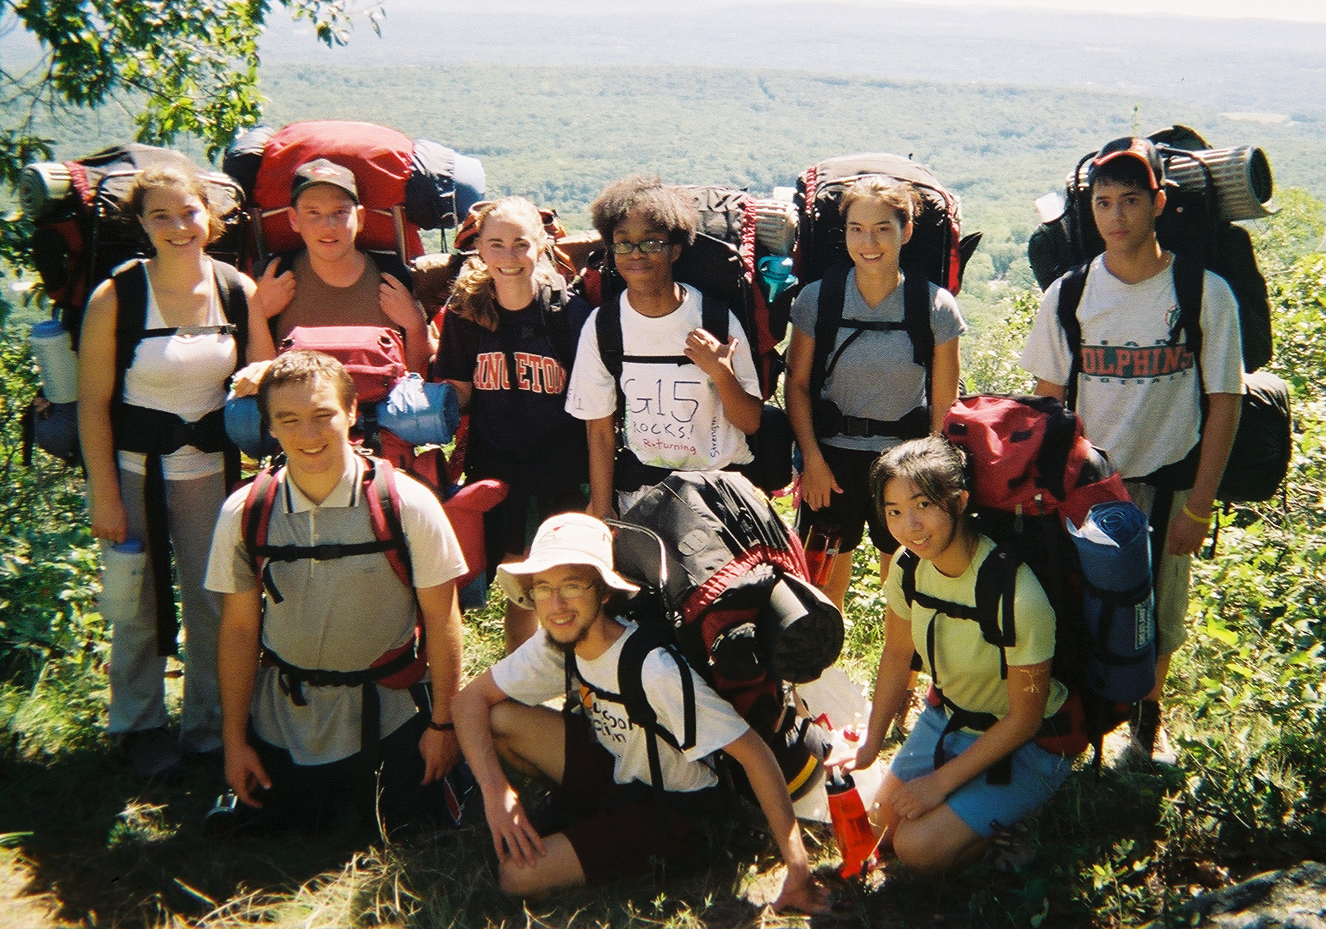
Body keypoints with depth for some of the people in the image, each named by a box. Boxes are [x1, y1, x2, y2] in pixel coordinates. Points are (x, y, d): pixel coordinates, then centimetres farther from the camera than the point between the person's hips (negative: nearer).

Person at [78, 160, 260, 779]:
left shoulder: (239, 290, -2)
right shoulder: (116, 296, -11)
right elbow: (93, 403, -8)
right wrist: (103, 494, -10)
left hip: (211, 468, 3)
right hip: (135, 470, -2)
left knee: (214, 602, 9)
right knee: (140, 606, 8)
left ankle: (209, 725, 29)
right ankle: (140, 724, 30)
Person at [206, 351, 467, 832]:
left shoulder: (407, 504, -18)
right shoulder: (243, 514, -11)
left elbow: (440, 618, -11)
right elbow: (239, 629, -4)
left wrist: (442, 723, -7)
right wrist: (234, 741, 1)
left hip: (386, 713, -2)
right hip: (284, 716, 2)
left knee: (404, 820, 5)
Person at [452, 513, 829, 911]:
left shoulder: (655, 669, -33)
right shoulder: (555, 644, -12)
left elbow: (754, 753, -32)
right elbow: (472, 698, -4)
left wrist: (798, 870, -33)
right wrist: (494, 789, -20)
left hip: (672, 809, -7)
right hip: (612, 769, 7)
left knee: (519, 874, -23)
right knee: (498, 718, -14)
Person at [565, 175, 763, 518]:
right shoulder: (601, 326, -5)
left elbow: (751, 422, -4)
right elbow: (600, 430, 1)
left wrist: (721, 373, -22)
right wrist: (601, 516, -2)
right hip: (639, 494, 1)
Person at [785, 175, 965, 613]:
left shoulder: (937, 307, -8)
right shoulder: (817, 298, -7)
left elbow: (944, 402, -2)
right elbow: (797, 384, 0)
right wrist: (812, 458, -6)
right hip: (832, 456, 1)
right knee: (824, 585, 11)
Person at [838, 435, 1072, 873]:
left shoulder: (1017, 595, -34)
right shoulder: (908, 565, -14)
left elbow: (1024, 719, -22)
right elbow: (897, 656, 5)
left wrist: (941, 781, -17)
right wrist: (870, 744, 1)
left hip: (1025, 744, -6)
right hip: (948, 716, 6)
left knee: (919, 847, -17)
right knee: (881, 827, 5)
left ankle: (1008, 809, 8)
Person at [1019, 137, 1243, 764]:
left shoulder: (1205, 293, -10)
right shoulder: (1068, 296, -4)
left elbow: (1223, 403, -6)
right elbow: (1049, 401, 4)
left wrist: (1198, 506, -8)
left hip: (1167, 485, -1)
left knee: (1158, 614, 13)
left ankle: (1148, 720, 38)